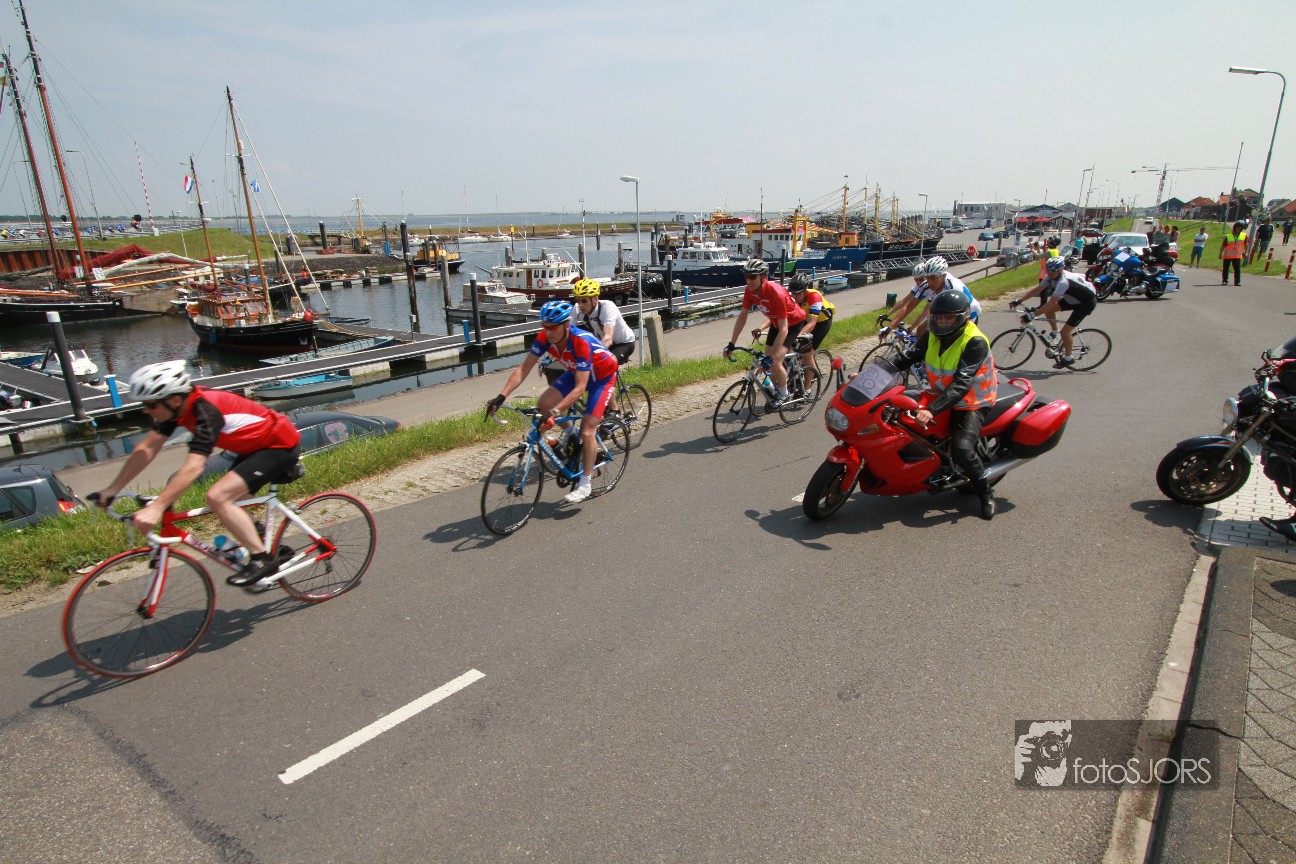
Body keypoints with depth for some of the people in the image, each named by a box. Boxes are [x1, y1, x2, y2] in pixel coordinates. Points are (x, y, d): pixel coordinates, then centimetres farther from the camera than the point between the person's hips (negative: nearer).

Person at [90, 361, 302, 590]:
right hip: (255, 445, 10)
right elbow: (146, 449, 2)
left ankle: (263, 559, -11)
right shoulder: (176, 406, -3)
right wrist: (112, 489, 1)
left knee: (217, 497, -20)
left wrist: (156, 508, -41)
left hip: (280, 444, -10)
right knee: (228, 504, 13)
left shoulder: (205, 409, -29)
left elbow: (193, 467, -37)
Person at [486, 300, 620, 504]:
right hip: (576, 372, 6)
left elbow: (580, 387, -41)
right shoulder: (545, 337, -22)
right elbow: (523, 368, -19)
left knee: (586, 431, -13)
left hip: (602, 375, -6)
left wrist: (555, 411, -50)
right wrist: (501, 397, -28)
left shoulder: (582, 341, -39)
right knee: (543, 405, -13)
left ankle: (584, 484, 1)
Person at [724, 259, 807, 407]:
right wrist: (731, 344, -12)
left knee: (776, 361, -18)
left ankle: (783, 394, 6)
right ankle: (774, 391, 28)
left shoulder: (776, 293, -39)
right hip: (776, 322, 7)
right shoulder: (750, 291, -20)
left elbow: (783, 329, -38)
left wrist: (772, 356, -41)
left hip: (793, 322, -7)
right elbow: (742, 316, -9)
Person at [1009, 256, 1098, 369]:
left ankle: (1068, 358, 8)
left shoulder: (1063, 282, -36)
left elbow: (1050, 303, -39)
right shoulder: (1052, 277, -11)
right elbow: (1036, 290, -6)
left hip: (1087, 302, -9)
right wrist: (1018, 301, -15)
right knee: (1049, 310, -5)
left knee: (1065, 331, -12)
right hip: (1074, 298, 9)